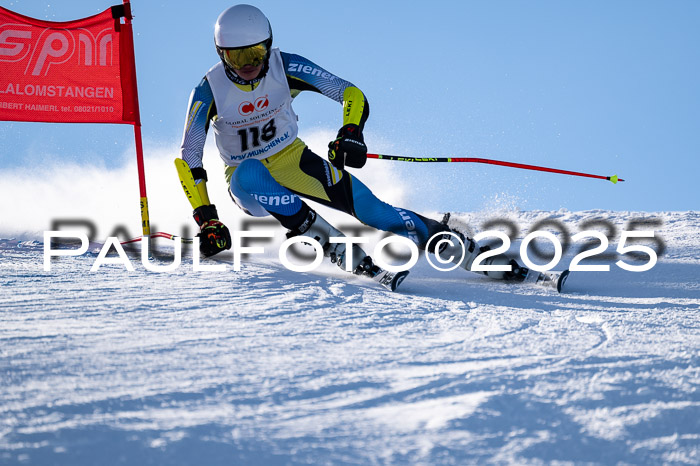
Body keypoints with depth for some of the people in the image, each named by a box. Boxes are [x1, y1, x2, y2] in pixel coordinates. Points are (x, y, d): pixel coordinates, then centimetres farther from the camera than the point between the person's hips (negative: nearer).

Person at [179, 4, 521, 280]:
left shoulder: (285, 68, -17)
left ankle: (468, 253, -15)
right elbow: (189, 157, -19)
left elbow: (351, 94, -17)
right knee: (248, 173, -38)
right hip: (248, 181, -1)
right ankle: (336, 247, -33)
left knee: (368, 207, -18)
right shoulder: (210, 91, -20)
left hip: (293, 160, 1)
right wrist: (206, 218, -28)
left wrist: (351, 132, -38)